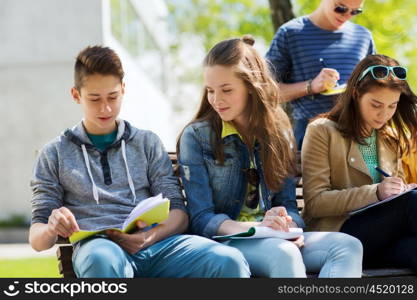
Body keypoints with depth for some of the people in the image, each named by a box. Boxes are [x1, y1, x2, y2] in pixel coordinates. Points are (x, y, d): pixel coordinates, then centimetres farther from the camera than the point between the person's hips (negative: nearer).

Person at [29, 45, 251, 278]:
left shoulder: (148, 143, 23)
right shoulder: (55, 154, 20)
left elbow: (179, 213, 14)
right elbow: (36, 239, 15)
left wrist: (151, 236, -10)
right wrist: (52, 230, -12)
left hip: (158, 243, 2)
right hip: (96, 247, -1)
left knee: (230, 261, -31)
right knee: (102, 260, -42)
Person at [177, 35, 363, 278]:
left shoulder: (279, 135, 13)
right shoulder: (196, 137, 0)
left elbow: (288, 205, 12)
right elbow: (201, 219, -7)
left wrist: (288, 226, -13)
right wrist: (256, 228, -24)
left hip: (275, 239, 5)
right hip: (223, 240, -4)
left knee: (349, 246, -25)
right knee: (284, 255, -38)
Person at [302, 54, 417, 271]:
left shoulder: (390, 138, 20)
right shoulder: (322, 131, 1)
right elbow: (315, 203, -6)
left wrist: (399, 191, 0)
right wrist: (376, 192, -18)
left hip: (383, 236, 5)